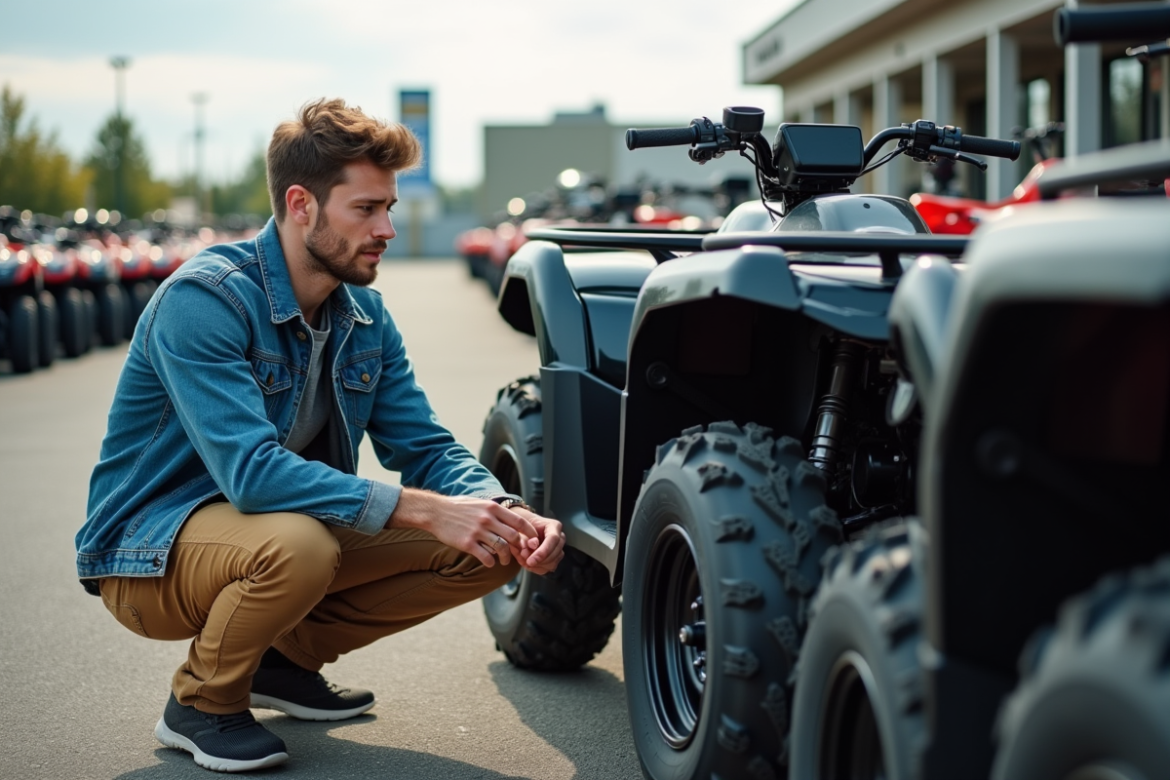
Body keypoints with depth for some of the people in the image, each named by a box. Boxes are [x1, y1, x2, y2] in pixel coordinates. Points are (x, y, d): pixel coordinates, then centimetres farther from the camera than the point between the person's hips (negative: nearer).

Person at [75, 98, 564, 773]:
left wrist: (509, 514, -21)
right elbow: (252, 472, -35)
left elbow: (425, 447, 0)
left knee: (486, 552, -7)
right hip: (149, 553, -7)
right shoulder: (203, 299, -25)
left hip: (292, 523, 7)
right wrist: (419, 510, -38)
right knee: (298, 543, -39)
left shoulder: (365, 314, -1)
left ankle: (289, 656, 11)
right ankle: (201, 704, -9)